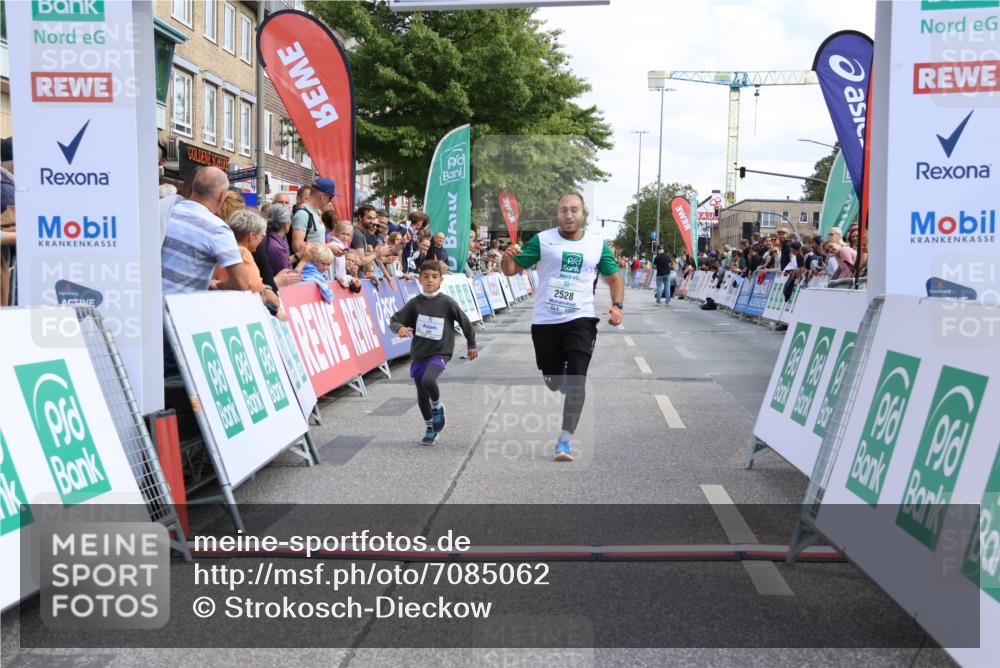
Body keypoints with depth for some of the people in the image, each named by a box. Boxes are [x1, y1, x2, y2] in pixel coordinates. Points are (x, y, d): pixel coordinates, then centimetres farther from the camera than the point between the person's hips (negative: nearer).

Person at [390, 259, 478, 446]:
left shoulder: (447, 302, -10)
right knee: (421, 396, 12)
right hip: (419, 354, 4)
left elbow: (464, 321, 2)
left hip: (439, 353, -4)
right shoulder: (415, 303, -3)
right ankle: (430, 428, 35)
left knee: (428, 380, -31)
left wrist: (471, 344, 11)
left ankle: (437, 406, 0)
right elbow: (394, 320, -1)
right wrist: (400, 328, -24)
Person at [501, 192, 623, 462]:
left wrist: (617, 305, -5)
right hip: (545, 321, 1)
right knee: (554, 382, 13)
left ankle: (565, 441, -12)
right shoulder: (542, 240, -1)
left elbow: (614, 279, 14)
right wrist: (507, 258, -23)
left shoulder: (598, 245, 3)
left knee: (577, 381, -16)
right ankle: (562, 376, 52)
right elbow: (511, 270, 1)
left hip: (580, 320, -1)